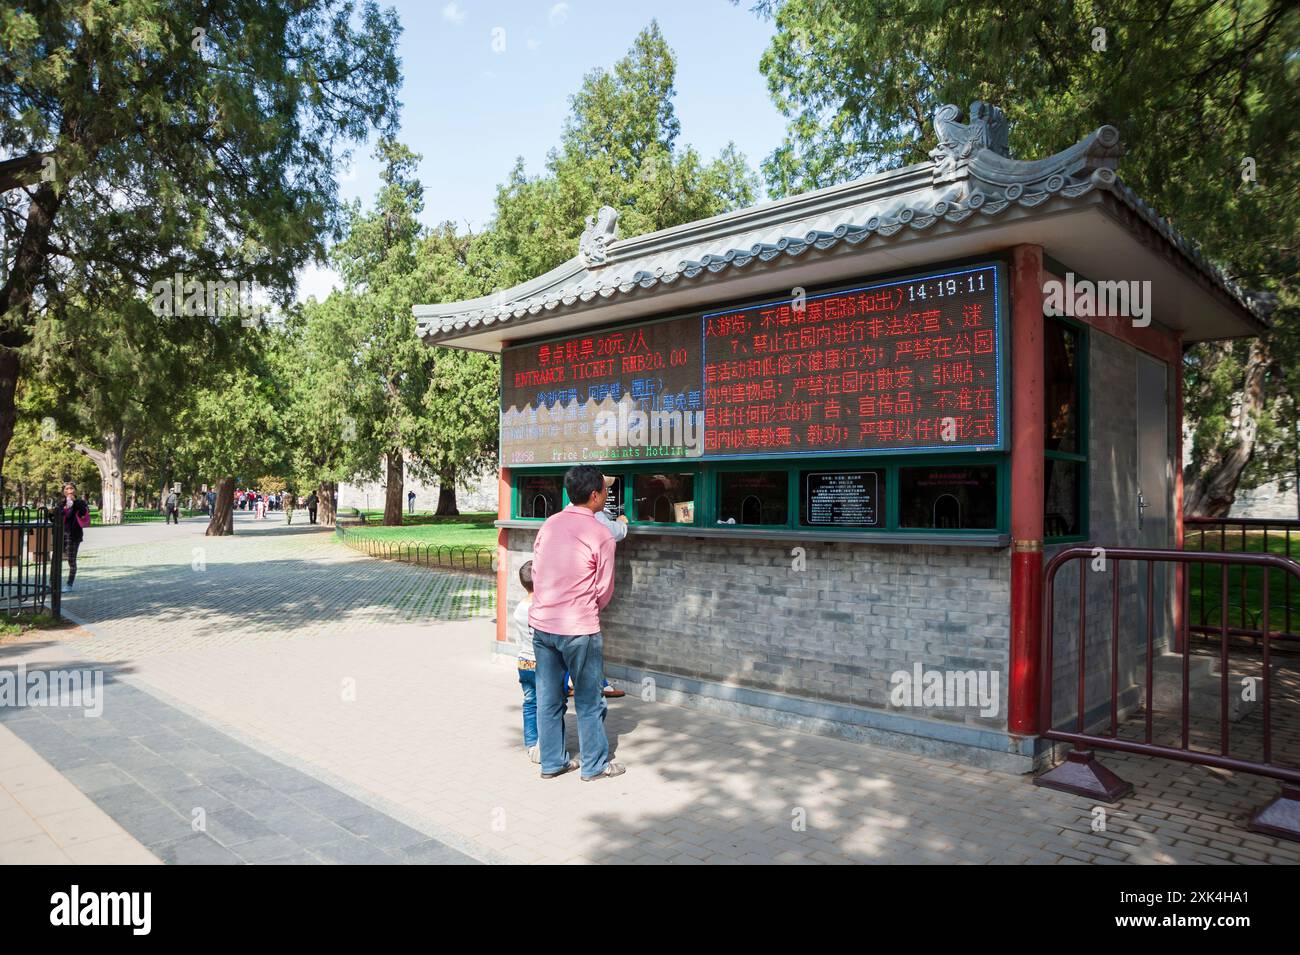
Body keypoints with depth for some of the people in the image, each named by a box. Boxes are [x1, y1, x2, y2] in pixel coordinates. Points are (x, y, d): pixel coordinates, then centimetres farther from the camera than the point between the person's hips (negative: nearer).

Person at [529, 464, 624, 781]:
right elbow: (604, 590, -6)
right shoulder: (600, 535, -13)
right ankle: (595, 765, 22)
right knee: (589, 700, 10)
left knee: (548, 698, 14)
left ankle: (552, 762, 26)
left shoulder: (549, 524, 3)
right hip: (578, 629, -6)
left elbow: (536, 571, 9)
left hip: (541, 623, 6)